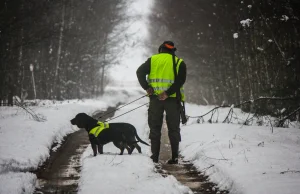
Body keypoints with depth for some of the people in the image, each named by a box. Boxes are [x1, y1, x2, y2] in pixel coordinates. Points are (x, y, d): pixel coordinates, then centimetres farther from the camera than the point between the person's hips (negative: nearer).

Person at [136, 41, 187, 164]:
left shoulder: (153, 60, 9)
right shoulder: (179, 62, 5)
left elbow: (140, 72, -2)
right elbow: (180, 80, -10)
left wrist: (147, 87, -6)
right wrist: (168, 93, -16)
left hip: (155, 98, 1)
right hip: (172, 99, -1)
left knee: (155, 128, 9)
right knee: (173, 129, 8)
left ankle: (155, 156, 5)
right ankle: (174, 157, 4)